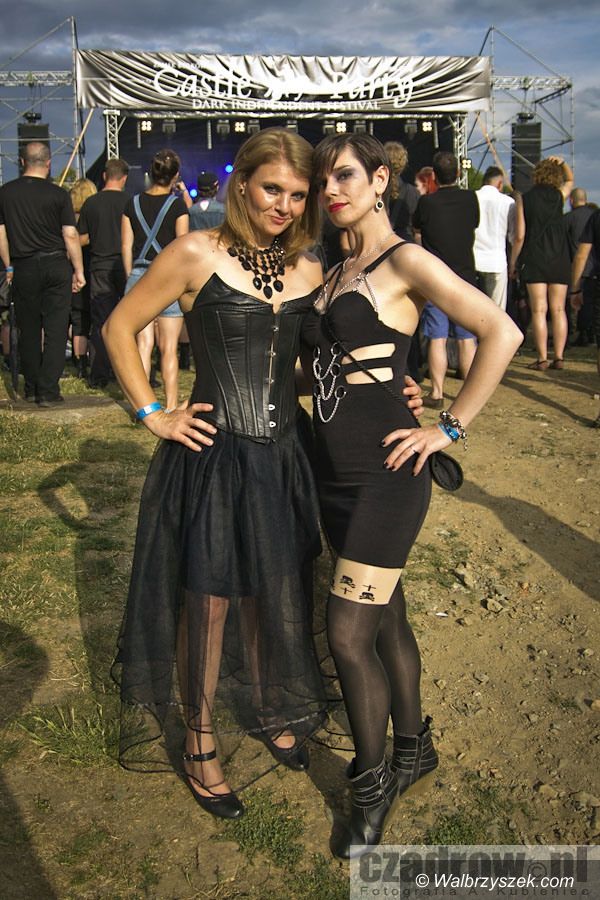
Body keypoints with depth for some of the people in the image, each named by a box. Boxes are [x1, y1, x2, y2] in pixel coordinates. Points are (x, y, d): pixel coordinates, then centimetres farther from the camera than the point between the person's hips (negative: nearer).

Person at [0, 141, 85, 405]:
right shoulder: (58, 194, -6)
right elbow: (70, 235, -7)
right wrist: (78, 270, 1)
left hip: (23, 268, 2)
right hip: (56, 265, -2)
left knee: (29, 331, 12)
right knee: (55, 330, 2)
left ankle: (31, 389, 19)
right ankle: (48, 391, -1)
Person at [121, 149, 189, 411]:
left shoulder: (133, 204, 6)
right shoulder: (177, 204, -4)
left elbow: (126, 247, 7)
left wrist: (131, 277, 16)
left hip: (139, 277, 3)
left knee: (144, 344, 6)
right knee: (169, 348, 3)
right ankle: (171, 407, 6)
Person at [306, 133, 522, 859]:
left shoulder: (405, 262, -10)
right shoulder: (335, 274, 13)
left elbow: (501, 333, -18)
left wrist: (448, 428, -16)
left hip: (385, 475, -8)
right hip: (335, 472, 8)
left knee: (349, 635, -5)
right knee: (384, 620, 18)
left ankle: (372, 786, 17)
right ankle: (413, 750, 37)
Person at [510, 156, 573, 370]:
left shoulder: (524, 198, -1)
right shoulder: (559, 195, 4)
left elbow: (519, 236, -4)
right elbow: (570, 180, 30)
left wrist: (513, 262, 5)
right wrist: (562, 163, 15)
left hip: (534, 260, -2)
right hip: (559, 260, 2)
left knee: (539, 310, -2)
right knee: (558, 310, 4)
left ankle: (542, 358, -5)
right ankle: (558, 357, 2)